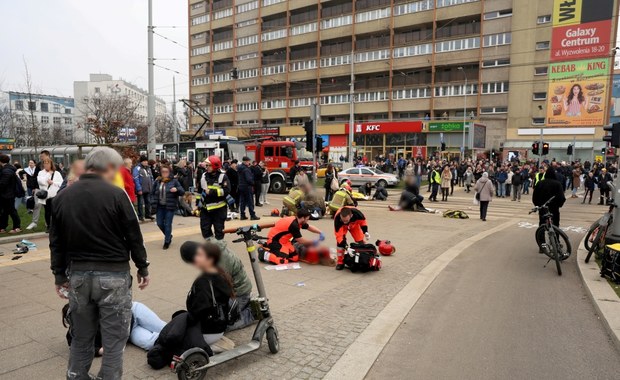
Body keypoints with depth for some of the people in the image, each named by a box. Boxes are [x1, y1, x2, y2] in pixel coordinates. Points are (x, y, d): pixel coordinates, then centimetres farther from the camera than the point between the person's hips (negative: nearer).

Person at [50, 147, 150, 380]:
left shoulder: (62, 197, 5)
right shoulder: (115, 194, -12)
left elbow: (56, 242, 10)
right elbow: (134, 236, -7)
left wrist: (60, 275, 18)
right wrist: (142, 267, 4)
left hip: (77, 274, 6)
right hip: (113, 275, -5)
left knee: (81, 337, 20)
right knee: (114, 338, 6)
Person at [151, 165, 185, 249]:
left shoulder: (174, 181, -3)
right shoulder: (157, 181, 6)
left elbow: (182, 192, -5)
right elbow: (152, 193, 13)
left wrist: (177, 189, -26)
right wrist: (153, 203, 1)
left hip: (170, 207, -4)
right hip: (160, 206, 4)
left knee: (167, 224, 0)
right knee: (160, 223, 8)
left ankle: (167, 242, 15)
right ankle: (169, 236, 34)